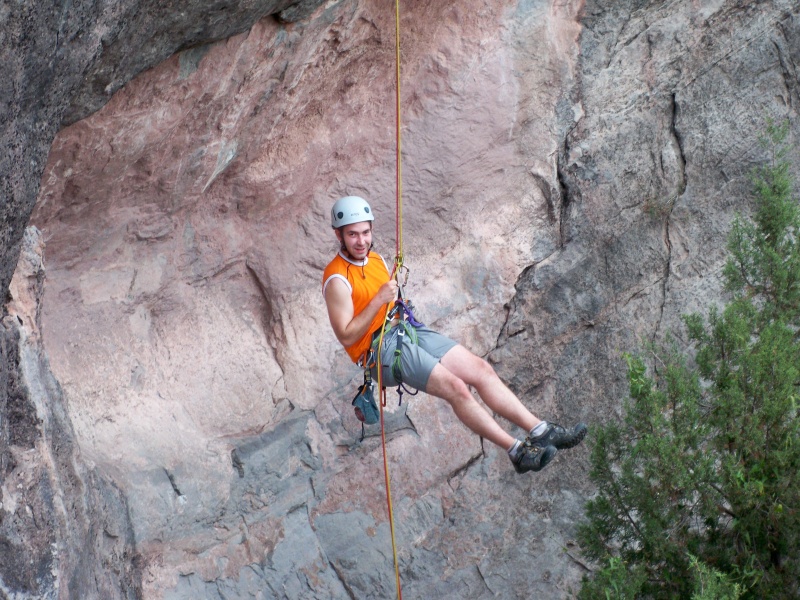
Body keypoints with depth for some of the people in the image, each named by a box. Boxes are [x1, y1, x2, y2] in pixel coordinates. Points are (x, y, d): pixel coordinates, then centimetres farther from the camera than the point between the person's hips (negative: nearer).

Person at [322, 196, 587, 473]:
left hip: (407, 331, 9)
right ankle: (518, 452, -15)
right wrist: (379, 301, -23)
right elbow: (346, 336, -19)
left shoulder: (376, 259, 13)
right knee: (455, 387, -20)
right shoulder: (338, 279, -14)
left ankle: (540, 431, -2)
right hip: (380, 348, -9)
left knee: (481, 369, -3)